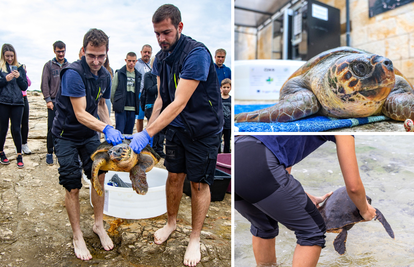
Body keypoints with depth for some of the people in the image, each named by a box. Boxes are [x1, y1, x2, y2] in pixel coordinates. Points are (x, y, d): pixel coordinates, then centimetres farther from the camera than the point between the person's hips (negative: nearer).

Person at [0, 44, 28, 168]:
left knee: (16, 129, 0)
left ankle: (19, 156, 8)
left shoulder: (20, 68, 10)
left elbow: (24, 87, 8)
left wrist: (19, 77, -8)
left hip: (17, 103, 1)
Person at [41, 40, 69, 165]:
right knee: (52, 129, -1)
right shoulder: (49, 65, 3)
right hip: (54, 102, -2)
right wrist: (48, 99, -8)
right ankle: (49, 153, 11)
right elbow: (44, 84, 0)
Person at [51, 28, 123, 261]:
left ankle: (99, 225, 20)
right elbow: (80, 113, -29)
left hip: (90, 133, 6)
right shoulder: (73, 73, -25)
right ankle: (77, 236, 14)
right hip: (67, 135, -5)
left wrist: (109, 129, 0)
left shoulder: (105, 75, -3)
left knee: (99, 176, 1)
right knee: (73, 187, -3)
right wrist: (106, 128, -43)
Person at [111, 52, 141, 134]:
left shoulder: (138, 76, 13)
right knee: (119, 132, -6)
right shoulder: (119, 74, 3)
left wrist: (136, 105, 8)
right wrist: (116, 103, 8)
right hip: (121, 109, -3)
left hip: (132, 109, 3)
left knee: (129, 133, 7)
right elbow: (113, 90, 6)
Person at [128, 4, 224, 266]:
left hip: (203, 128, -6)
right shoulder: (161, 57, 2)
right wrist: (146, 130, -5)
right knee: (174, 176, 13)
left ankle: (195, 239, 21)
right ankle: (172, 222, 37)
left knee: (199, 184, 3)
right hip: (176, 127, 6)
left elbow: (179, 103, -29)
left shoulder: (197, 53, -24)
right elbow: (161, 98, 4)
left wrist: (148, 134, -31)